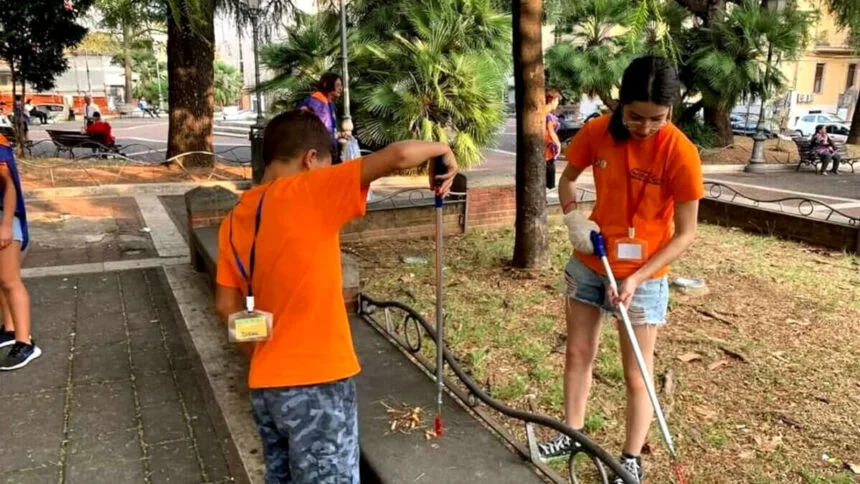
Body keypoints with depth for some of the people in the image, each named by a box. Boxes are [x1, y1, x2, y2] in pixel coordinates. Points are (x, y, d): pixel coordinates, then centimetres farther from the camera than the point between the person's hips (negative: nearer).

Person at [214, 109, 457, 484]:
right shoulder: (306, 194, -15)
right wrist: (441, 150, -3)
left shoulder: (236, 220, 6)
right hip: (316, 383, -7)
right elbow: (397, 157, -20)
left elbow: (227, 305, 9)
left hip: (265, 384, 7)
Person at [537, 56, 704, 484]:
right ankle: (573, 434, 35)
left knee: (636, 374, 7)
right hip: (588, 264, 4)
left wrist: (637, 277, -23)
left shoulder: (680, 152, -20)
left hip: (643, 276, -4)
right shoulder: (596, 133, -10)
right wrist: (573, 218, -10)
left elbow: (685, 233, -15)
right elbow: (567, 179, 9)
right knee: (578, 353, 16)